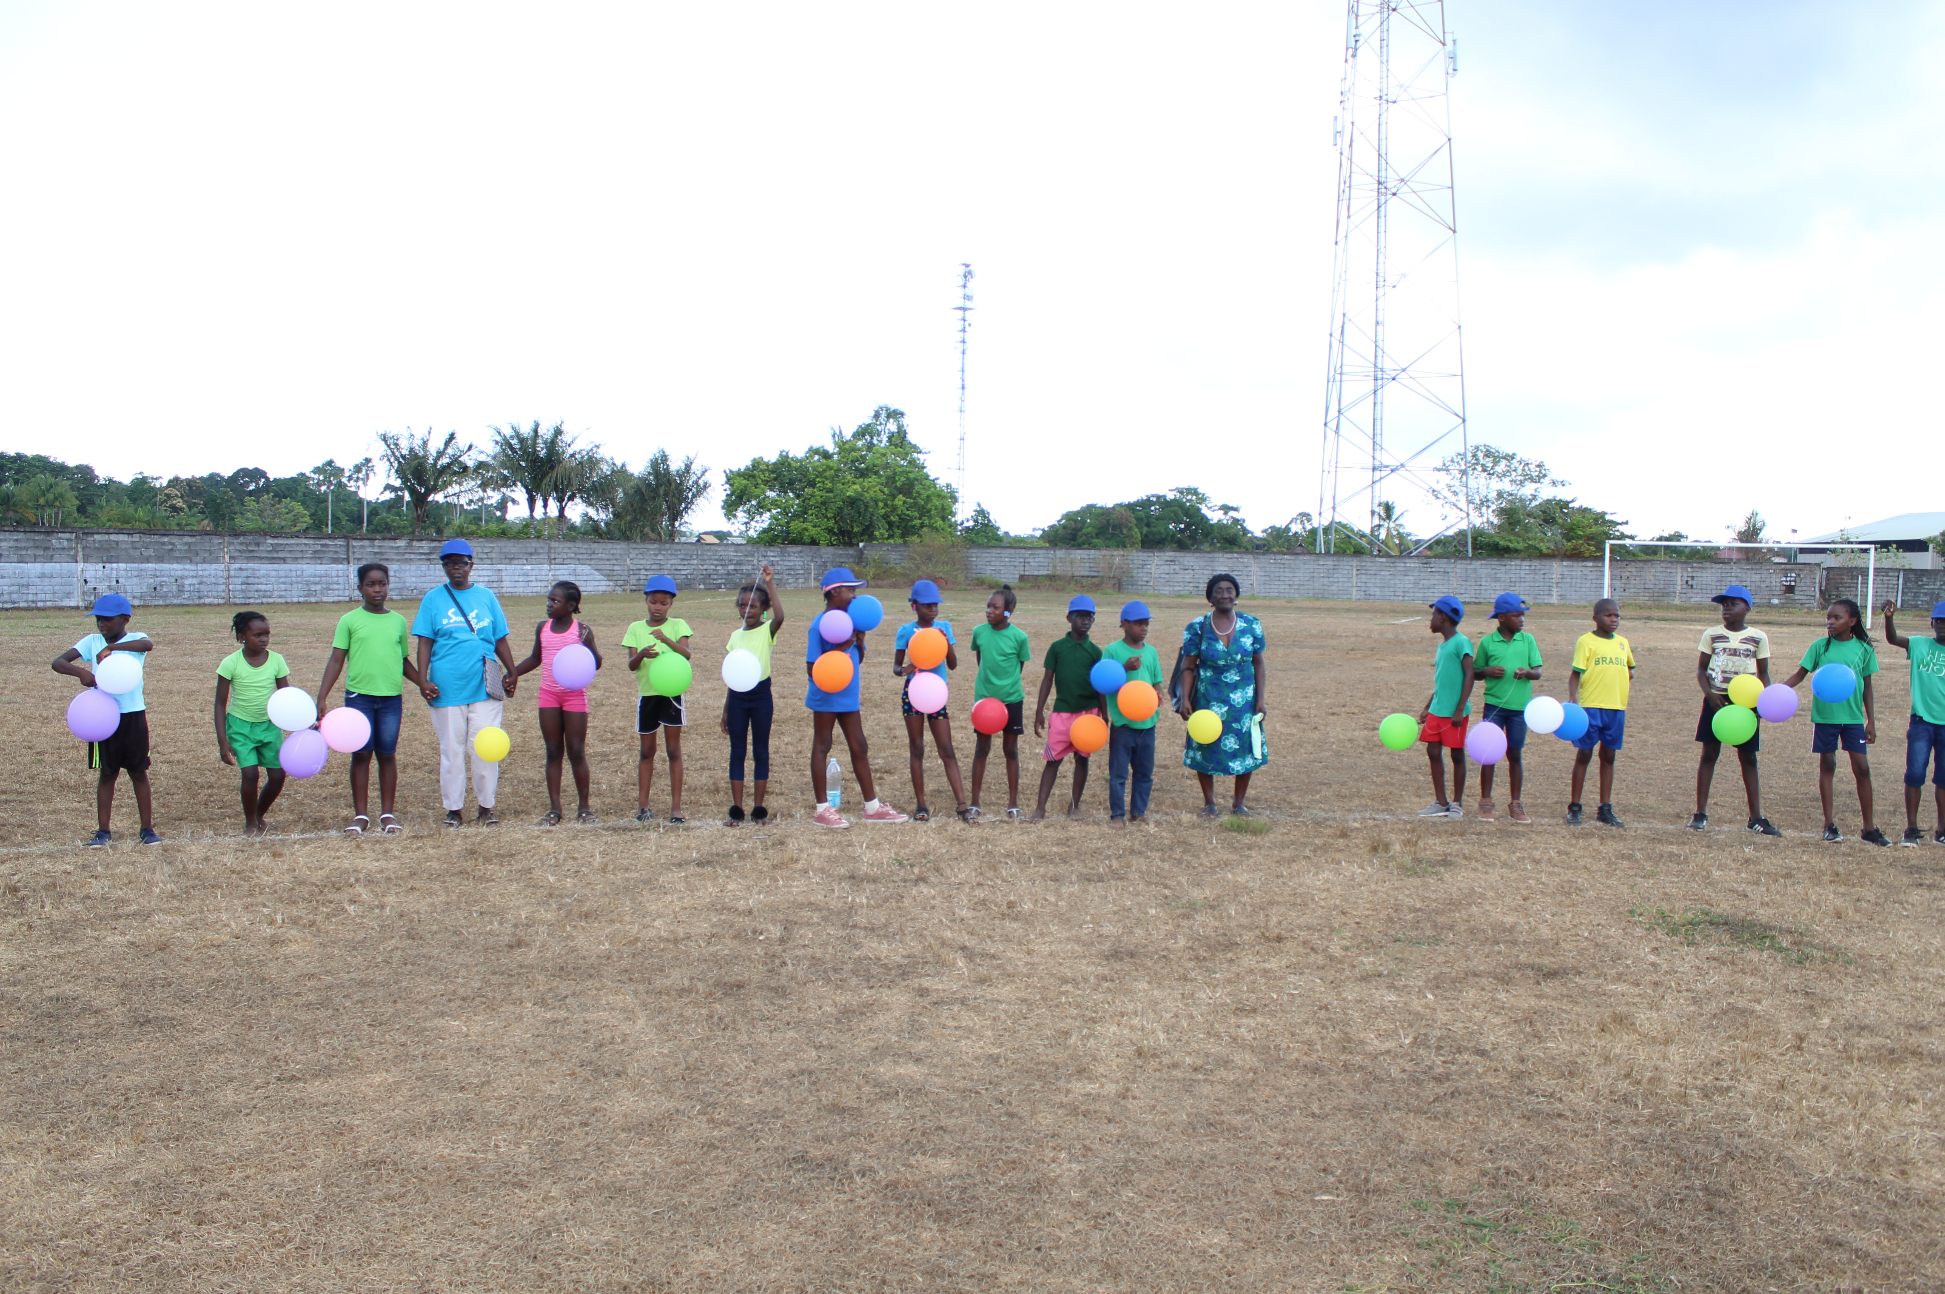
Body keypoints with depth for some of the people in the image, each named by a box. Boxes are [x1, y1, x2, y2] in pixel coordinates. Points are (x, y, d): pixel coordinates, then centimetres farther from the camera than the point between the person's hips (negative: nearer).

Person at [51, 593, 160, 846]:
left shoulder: (135, 639, -6)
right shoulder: (92, 642, 2)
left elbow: (148, 644, -31)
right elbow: (58, 662, -7)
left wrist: (111, 647, -39)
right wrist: (80, 672, -26)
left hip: (133, 714, -2)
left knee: (138, 771, 6)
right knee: (107, 773, 9)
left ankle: (147, 829, 12)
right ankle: (103, 831, 14)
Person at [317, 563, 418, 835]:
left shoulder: (399, 621, 9)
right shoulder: (349, 620, 2)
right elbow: (336, 660, 1)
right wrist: (322, 698, -5)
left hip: (391, 698, 2)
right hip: (359, 696, -2)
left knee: (387, 755, 6)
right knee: (360, 755, 2)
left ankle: (388, 814, 13)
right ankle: (361, 815, 10)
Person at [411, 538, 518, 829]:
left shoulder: (486, 597, 9)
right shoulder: (433, 600, 5)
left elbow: (500, 640, 12)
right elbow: (425, 642, 1)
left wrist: (512, 673, 8)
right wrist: (423, 679, -8)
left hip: (485, 687, 1)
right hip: (447, 689, -1)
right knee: (451, 749, 6)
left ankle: (487, 806, 13)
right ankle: (454, 808, 16)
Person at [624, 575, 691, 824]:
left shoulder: (677, 625, -1)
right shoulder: (636, 628, 4)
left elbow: (686, 654, -16)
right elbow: (631, 664, -5)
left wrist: (666, 639, -33)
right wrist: (641, 654, -27)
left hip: (672, 693, -2)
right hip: (647, 694, 2)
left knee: (674, 749, 0)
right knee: (647, 751, 10)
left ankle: (676, 807, 3)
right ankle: (642, 805, 16)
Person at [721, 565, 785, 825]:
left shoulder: (767, 631, -3)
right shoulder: (736, 636, 10)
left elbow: (780, 617, -28)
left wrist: (770, 584, -26)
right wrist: (725, 711, 14)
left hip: (761, 694, -4)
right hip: (737, 696, 4)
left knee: (760, 751, 4)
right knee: (737, 752, 4)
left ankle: (758, 808, 10)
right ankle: (736, 808, 9)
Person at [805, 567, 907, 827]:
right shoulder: (820, 624, -15)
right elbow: (812, 668, -17)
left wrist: (859, 642, -8)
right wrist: (842, 647, -24)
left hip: (848, 696, 7)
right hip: (826, 696, -7)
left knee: (859, 748, 10)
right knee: (821, 747, 3)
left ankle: (872, 806, 18)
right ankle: (822, 809, 11)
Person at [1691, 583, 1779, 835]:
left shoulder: (1758, 637, 2)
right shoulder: (1711, 635, 2)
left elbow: (1763, 673, 6)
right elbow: (1701, 669, 2)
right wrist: (1709, 694, -14)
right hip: (1716, 700, 0)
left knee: (1748, 758, 4)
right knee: (1709, 754, 2)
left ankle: (1756, 817, 8)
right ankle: (1700, 813, 7)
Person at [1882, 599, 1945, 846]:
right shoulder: (1920, 645, 1)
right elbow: (1892, 638, -12)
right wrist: (1889, 617, -29)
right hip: (1921, 721, -1)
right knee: (1915, 773, -5)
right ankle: (1911, 828, 3)